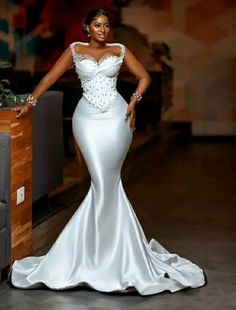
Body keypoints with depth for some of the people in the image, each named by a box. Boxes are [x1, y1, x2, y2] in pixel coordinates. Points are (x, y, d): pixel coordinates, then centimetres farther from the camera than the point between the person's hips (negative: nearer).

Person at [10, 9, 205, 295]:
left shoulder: (119, 50, 10)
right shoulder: (75, 50, 10)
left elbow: (144, 77, 13)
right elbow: (51, 77, 8)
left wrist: (134, 101, -2)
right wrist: (30, 103, 2)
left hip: (116, 117, 0)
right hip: (88, 118, 0)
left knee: (106, 182, -3)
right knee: (103, 183, -7)